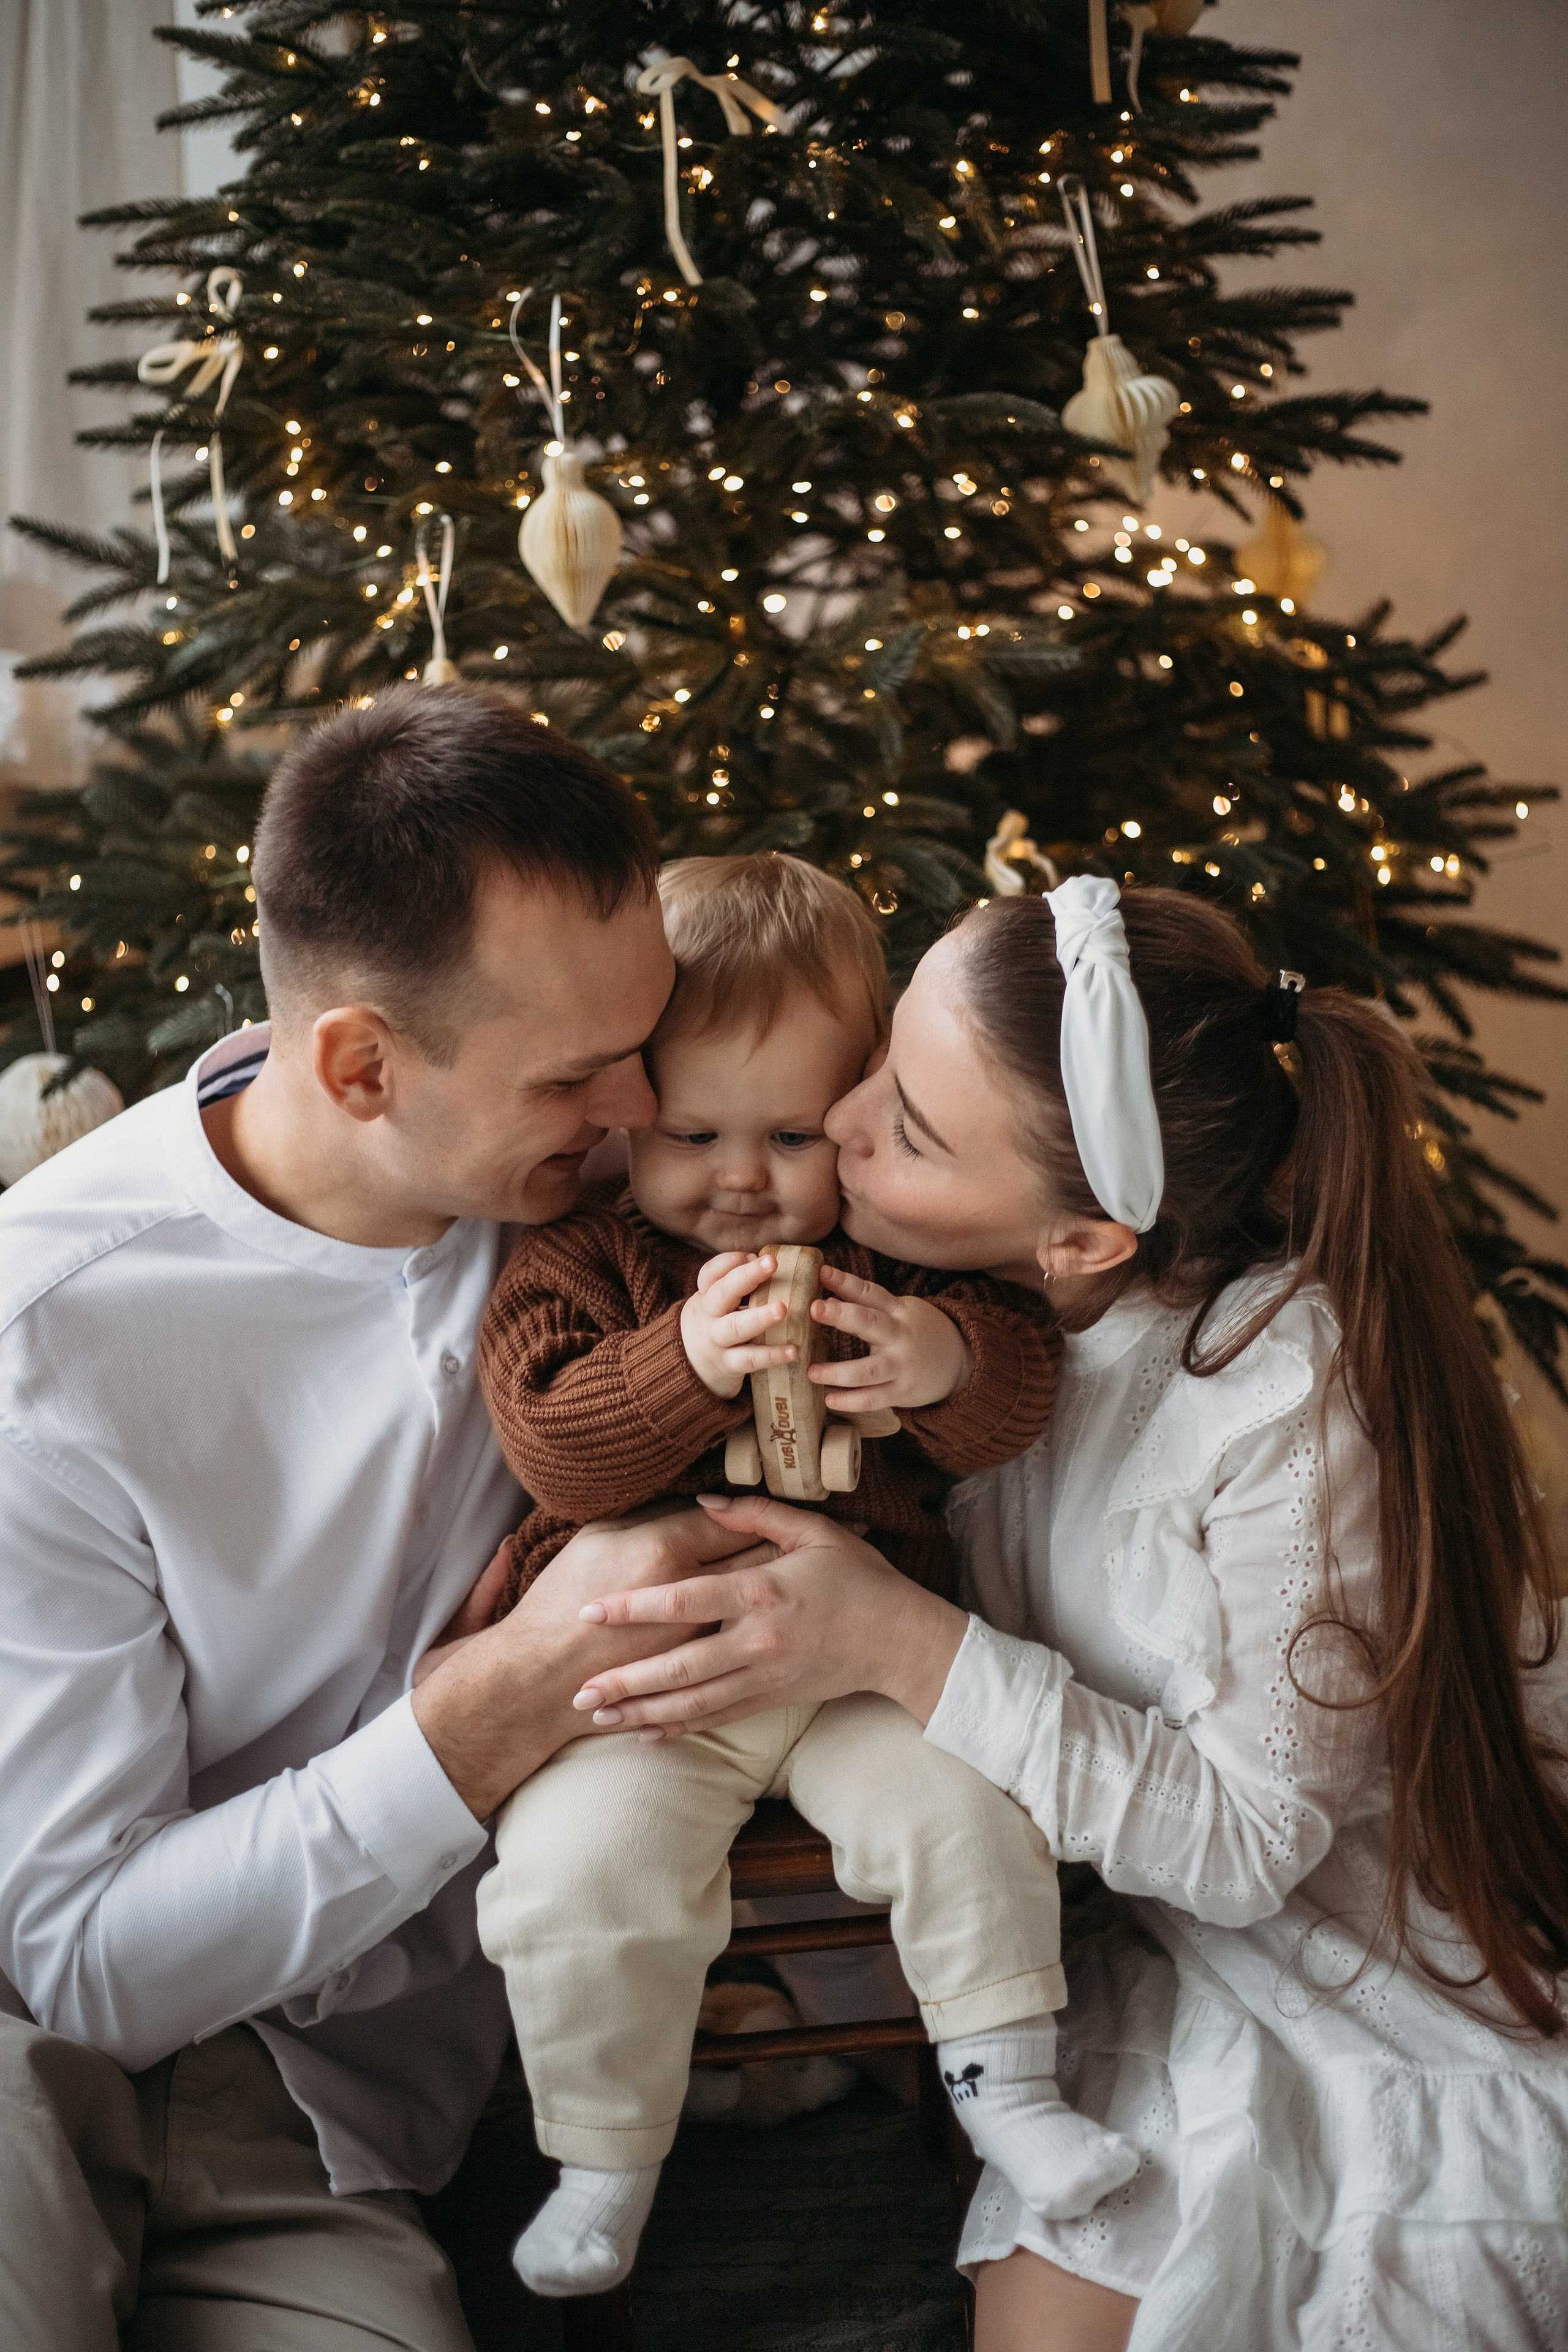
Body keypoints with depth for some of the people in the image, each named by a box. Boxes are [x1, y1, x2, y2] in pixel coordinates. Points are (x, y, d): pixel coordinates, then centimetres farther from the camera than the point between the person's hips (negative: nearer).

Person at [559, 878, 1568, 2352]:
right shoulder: (999, 1306, -13)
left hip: (1429, 1995, -5)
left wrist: (901, 1644, -32)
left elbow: (1248, 1835, -25)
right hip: (1204, 1968, 6)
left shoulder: (1299, 1390, -32)